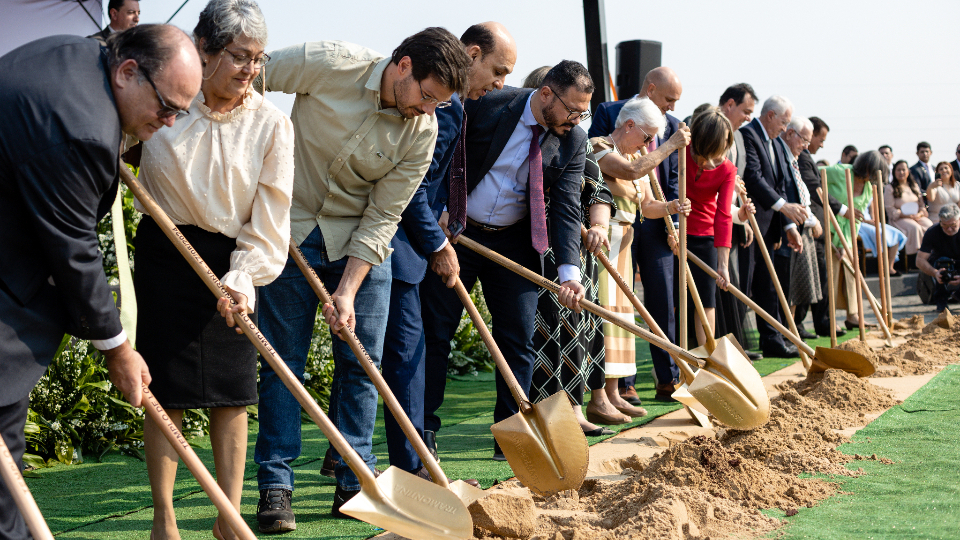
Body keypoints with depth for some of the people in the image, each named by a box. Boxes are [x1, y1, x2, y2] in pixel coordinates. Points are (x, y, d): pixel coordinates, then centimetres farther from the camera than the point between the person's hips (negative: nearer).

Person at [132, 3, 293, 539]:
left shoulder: (271, 123, -6)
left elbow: (270, 218, -7)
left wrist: (241, 279, -19)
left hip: (234, 262, 1)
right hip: (166, 255, -1)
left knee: (232, 394, 3)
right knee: (167, 392, 1)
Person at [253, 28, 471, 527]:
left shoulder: (422, 132, -10)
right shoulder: (330, 65, -18)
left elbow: (382, 218, -10)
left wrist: (347, 292, -16)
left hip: (362, 244, 3)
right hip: (290, 232, -2)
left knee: (361, 363, 2)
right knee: (282, 361, 0)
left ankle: (355, 484, 12)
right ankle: (275, 486, 7)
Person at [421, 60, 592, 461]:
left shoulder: (573, 141, -6)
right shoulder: (487, 105, -14)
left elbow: (566, 208, -12)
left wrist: (569, 270, -24)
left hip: (514, 244, 3)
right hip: (455, 231, -2)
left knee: (519, 340, 1)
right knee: (433, 334, 0)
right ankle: (423, 434, 9)